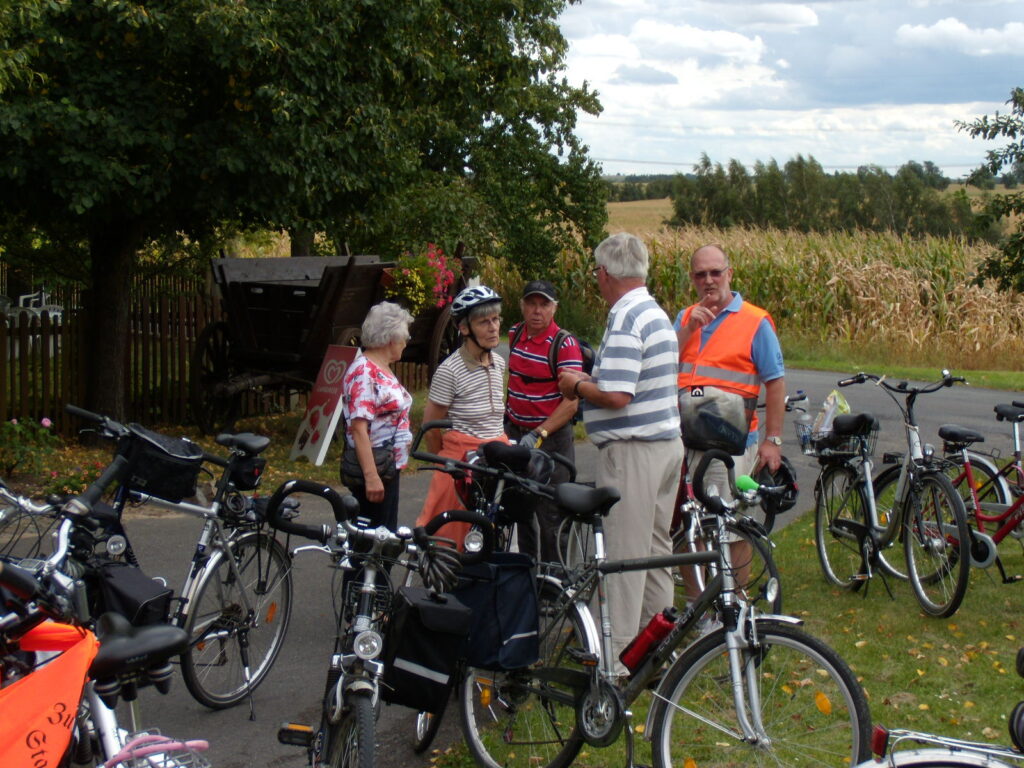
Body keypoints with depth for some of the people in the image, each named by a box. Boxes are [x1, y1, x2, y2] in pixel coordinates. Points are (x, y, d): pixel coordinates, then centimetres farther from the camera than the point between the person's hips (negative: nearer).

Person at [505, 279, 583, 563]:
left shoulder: (565, 343, -14)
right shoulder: (515, 334, 6)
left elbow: (571, 403, -18)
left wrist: (538, 435, -24)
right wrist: (502, 416, 20)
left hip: (552, 436, -6)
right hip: (515, 433, 6)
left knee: (550, 516, -4)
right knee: (521, 512, 14)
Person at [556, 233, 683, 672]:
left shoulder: (625, 321, -18)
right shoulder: (656, 314, 14)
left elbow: (616, 395, -25)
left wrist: (577, 385, -8)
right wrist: (588, 384, 12)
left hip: (632, 450, -10)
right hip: (667, 442, 10)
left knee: (625, 554, -4)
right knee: (655, 548, 16)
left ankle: (619, 657, 1)